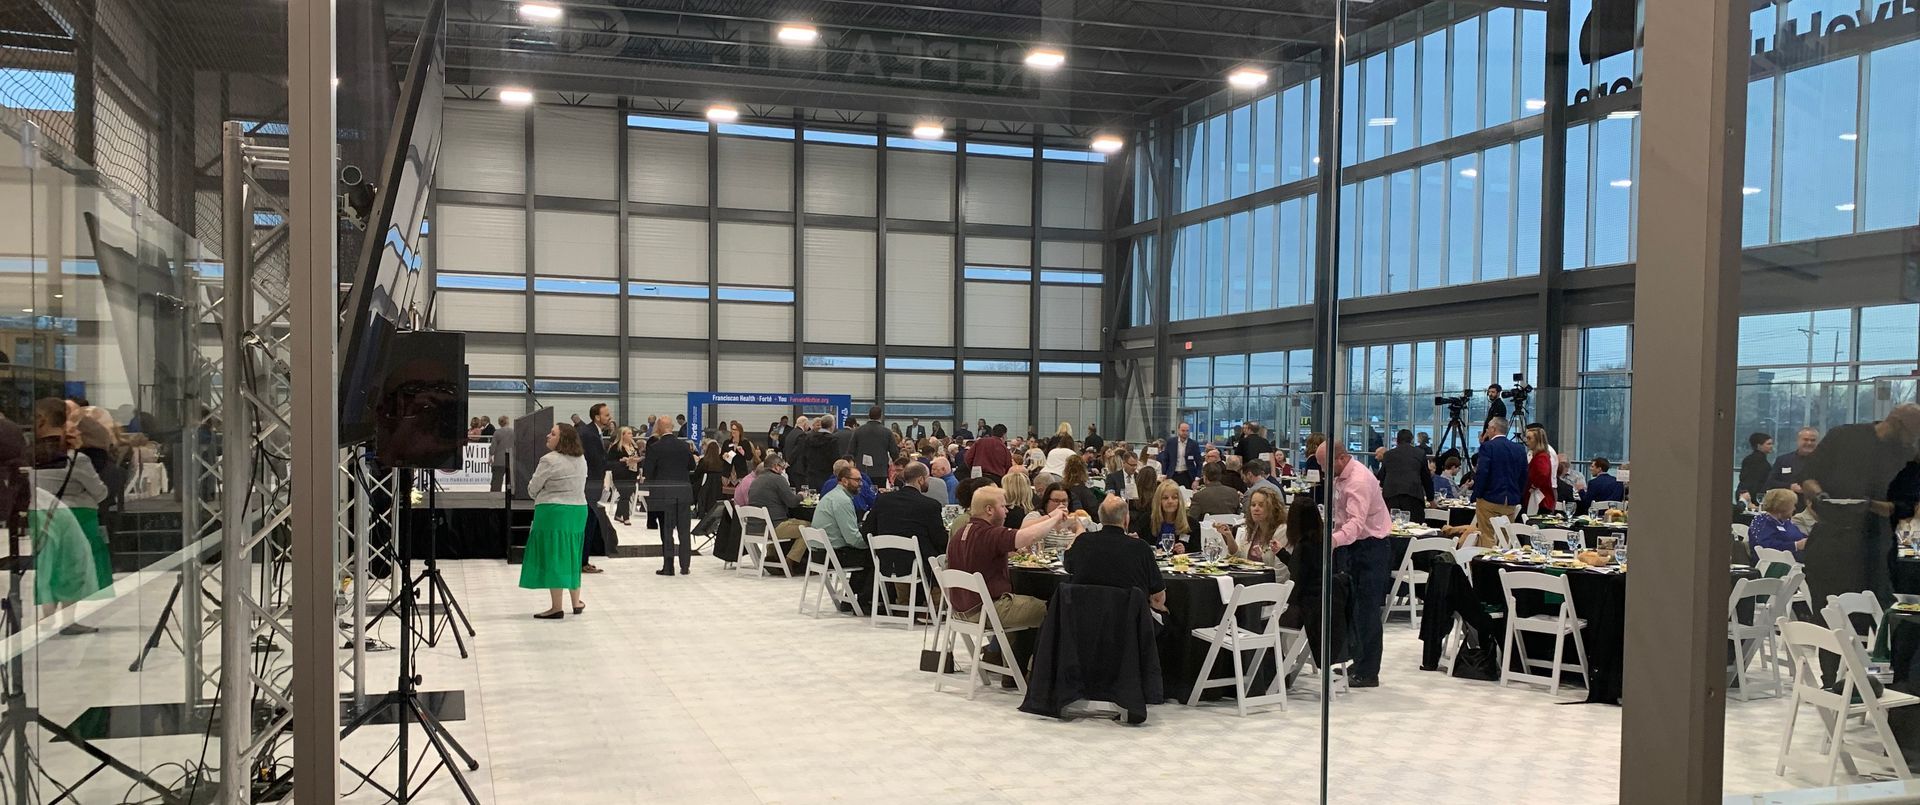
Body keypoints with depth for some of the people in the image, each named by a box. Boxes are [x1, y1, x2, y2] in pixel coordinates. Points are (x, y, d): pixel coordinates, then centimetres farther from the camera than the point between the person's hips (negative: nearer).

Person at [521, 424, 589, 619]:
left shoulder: (549, 460, -15)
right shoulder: (581, 459, 8)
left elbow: (532, 489, -7)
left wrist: (541, 496, 13)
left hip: (553, 511, -7)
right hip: (579, 510, 7)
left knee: (552, 556, -1)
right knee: (571, 554, 18)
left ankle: (556, 607, 0)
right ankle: (576, 602, 24)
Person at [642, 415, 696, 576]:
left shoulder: (655, 448, -11)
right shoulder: (684, 446, 1)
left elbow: (646, 473, -11)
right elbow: (692, 466, 12)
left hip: (664, 495, -3)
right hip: (684, 493, 3)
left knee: (666, 531, 4)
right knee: (684, 530, 9)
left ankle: (668, 567, 5)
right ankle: (685, 566, 11)